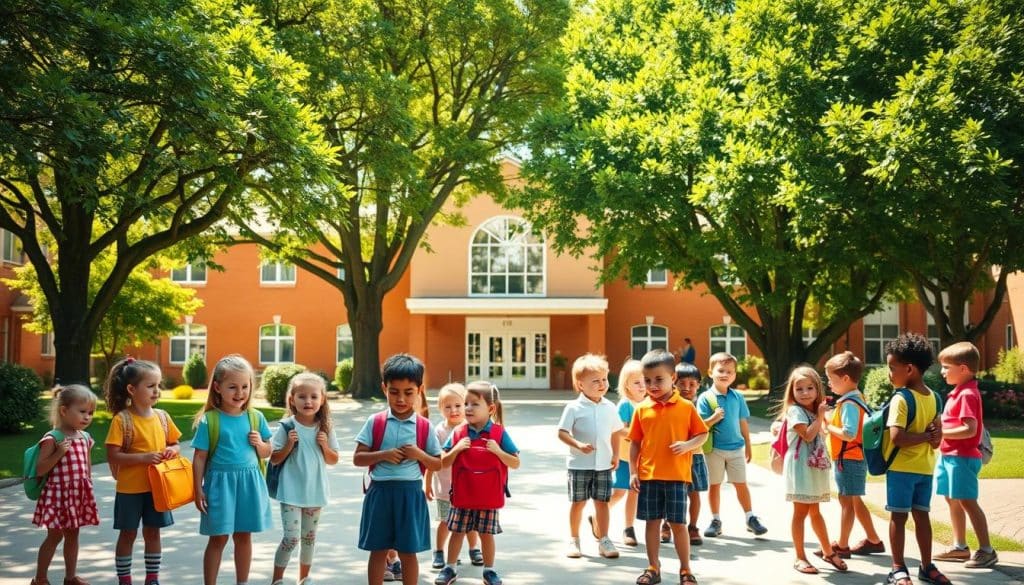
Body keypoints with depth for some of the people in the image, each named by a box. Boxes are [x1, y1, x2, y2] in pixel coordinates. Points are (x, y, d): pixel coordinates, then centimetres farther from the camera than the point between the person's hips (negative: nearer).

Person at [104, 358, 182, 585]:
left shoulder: (162, 417, 2)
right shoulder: (122, 420, -14)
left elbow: (175, 444, 12)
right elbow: (113, 456, -17)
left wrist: (173, 451, -10)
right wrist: (143, 458, -25)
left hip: (156, 487, 4)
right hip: (130, 488, -4)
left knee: (153, 532, 14)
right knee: (128, 533, 8)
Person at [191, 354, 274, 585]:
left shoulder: (256, 417, 2)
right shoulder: (209, 420, -8)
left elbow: (266, 453, 12)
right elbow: (199, 458, -6)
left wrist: (260, 444, -10)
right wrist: (198, 490, -8)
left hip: (249, 483, 3)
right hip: (220, 482, -3)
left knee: (244, 536, 13)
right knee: (218, 538, 5)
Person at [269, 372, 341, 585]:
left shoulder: (325, 428, 0)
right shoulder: (286, 427, -10)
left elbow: (333, 460, 6)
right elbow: (274, 460, -6)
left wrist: (324, 446, -12)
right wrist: (289, 445, -21)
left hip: (315, 491, 4)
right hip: (291, 491, -4)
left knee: (309, 536, 15)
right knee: (292, 536, -9)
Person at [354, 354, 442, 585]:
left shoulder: (424, 426, 0)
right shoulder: (374, 422, -1)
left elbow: (438, 464, 6)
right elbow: (357, 458, -1)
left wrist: (419, 455, -13)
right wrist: (383, 455, -16)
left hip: (410, 493, 0)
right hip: (380, 492, 0)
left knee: (408, 552, 8)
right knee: (378, 551, 10)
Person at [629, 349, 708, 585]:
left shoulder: (686, 407, -2)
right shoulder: (642, 409, 3)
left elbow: (702, 434, 3)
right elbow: (634, 443, 6)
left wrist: (688, 445, -16)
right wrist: (633, 472, 1)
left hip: (677, 476, -2)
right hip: (648, 476, 2)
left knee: (678, 523, 2)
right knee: (652, 522, 9)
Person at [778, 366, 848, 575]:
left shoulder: (813, 411, 14)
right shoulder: (794, 411, -11)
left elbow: (817, 438, 12)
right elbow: (808, 435, -20)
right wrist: (820, 416, -14)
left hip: (815, 468, 8)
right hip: (800, 468, -8)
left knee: (814, 511, 18)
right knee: (800, 512, -3)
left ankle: (828, 552, 27)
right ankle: (800, 558, 3)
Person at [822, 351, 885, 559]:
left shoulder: (849, 403, -20)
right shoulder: (855, 398, 11)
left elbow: (848, 433, -28)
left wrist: (827, 426, -17)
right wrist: (830, 422, 2)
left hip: (849, 459, -10)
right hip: (854, 458, 10)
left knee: (846, 501, -2)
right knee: (854, 501, 19)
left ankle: (842, 546, 6)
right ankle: (873, 540, 28)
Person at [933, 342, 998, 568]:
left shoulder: (968, 395, -18)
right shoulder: (958, 393, 12)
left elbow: (970, 430, -25)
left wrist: (941, 433, -22)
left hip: (962, 457, -10)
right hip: (949, 455, 10)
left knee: (968, 502, -5)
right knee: (952, 500, 16)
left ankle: (986, 550, 2)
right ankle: (960, 547, 26)